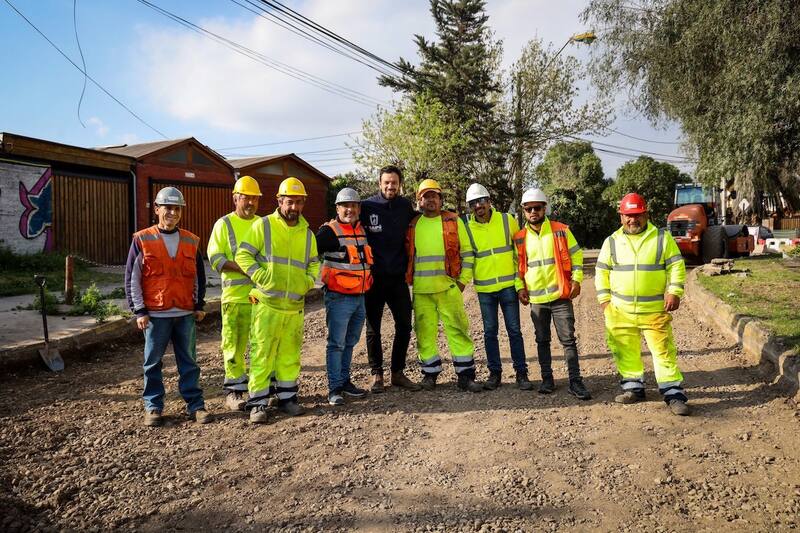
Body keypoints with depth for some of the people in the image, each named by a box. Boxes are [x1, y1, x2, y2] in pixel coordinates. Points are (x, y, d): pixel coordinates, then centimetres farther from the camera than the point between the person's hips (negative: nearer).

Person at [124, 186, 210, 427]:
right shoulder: (142, 240, -2)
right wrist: (139, 310, -5)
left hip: (186, 314, 2)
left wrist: (199, 305, 10)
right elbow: (132, 279, -2)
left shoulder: (191, 241, 7)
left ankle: (195, 404, 17)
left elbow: (199, 276, 14)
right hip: (155, 314, -2)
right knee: (153, 363, 8)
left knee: (189, 362, 8)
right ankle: (153, 406, 21)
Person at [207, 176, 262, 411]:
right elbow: (215, 258, -5)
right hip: (235, 294, -3)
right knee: (234, 344, -1)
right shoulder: (224, 224, 3)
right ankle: (234, 391, 11)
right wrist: (243, 267, -17)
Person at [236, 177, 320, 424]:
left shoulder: (307, 233, 12)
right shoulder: (263, 226, -2)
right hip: (267, 303, -4)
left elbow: (314, 262, 23)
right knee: (262, 353, -3)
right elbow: (243, 255, -4)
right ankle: (258, 403, 6)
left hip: (296, 305, 4)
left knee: (290, 353, 11)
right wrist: (261, 276, -14)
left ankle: (287, 396, 24)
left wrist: (309, 280, 5)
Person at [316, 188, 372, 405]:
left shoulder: (362, 230, 13)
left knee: (350, 342, 15)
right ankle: (334, 388, 4)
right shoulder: (329, 231, -10)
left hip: (359, 297, 7)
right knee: (336, 344, -3)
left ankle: (345, 381, 26)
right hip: (339, 298, -7)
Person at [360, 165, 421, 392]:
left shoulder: (406, 206, 4)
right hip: (374, 277, -3)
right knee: (373, 328, 6)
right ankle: (376, 374, 19)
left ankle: (398, 373, 21)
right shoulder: (368, 206, -6)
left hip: (398, 277, 3)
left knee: (404, 326, 6)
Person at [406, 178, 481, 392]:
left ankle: (465, 375, 6)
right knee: (425, 331, 5)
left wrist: (463, 280, -1)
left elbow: (466, 252, 5)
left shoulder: (453, 221, 5)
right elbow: (407, 254, 19)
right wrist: (409, 278, 12)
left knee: (457, 329, -2)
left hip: (448, 286, -2)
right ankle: (430, 373, 18)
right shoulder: (413, 226, 11)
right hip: (421, 289, 2)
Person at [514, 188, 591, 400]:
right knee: (542, 341, 11)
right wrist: (520, 287, 3)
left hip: (561, 296, -2)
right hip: (536, 299, 2)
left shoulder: (561, 230, -1)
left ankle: (575, 381, 5)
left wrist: (577, 279, -6)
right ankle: (547, 379, 22)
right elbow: (517, 264, 13)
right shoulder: (520, 238, 4)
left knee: (568, 340, -2)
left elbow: (576, 255, 4)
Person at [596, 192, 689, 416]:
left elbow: (676, 265, 2)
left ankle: (674, 394, 4)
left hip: (655, 310, -2)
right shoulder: (612, 242, 8)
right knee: (625, 351, 9)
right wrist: (604, 299, 5)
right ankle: (633, 387, 24)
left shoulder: (662, 237, 3)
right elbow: (602, 272, 11)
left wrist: (674, 292, -9)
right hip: (620, 311, 3)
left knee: (664, 351, -4)